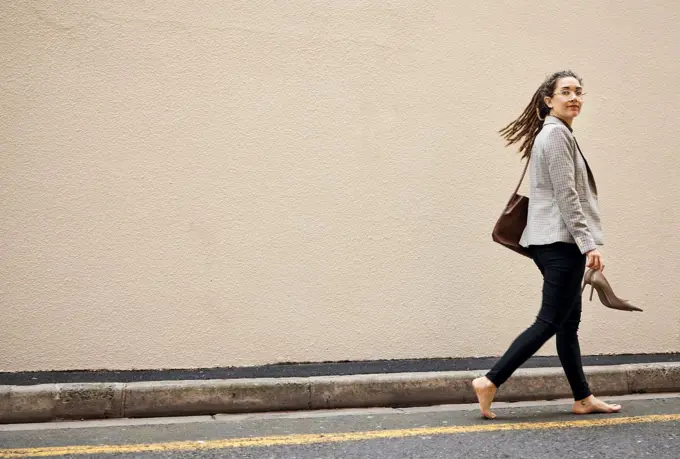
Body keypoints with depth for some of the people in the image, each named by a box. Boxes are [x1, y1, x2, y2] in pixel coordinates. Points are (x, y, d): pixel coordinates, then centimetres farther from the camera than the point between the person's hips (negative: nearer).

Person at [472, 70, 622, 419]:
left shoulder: (557, 134, 21)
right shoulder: (556, 133, -10)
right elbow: (566, 196, -17)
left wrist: (584, 242, 22)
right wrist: (588, 243, -20)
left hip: (558, 242, 10)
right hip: (561, 241, -10)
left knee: (569, 322, 11)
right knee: (550, 321, -9)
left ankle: (583, 399, 18)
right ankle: (490, 381, -10)